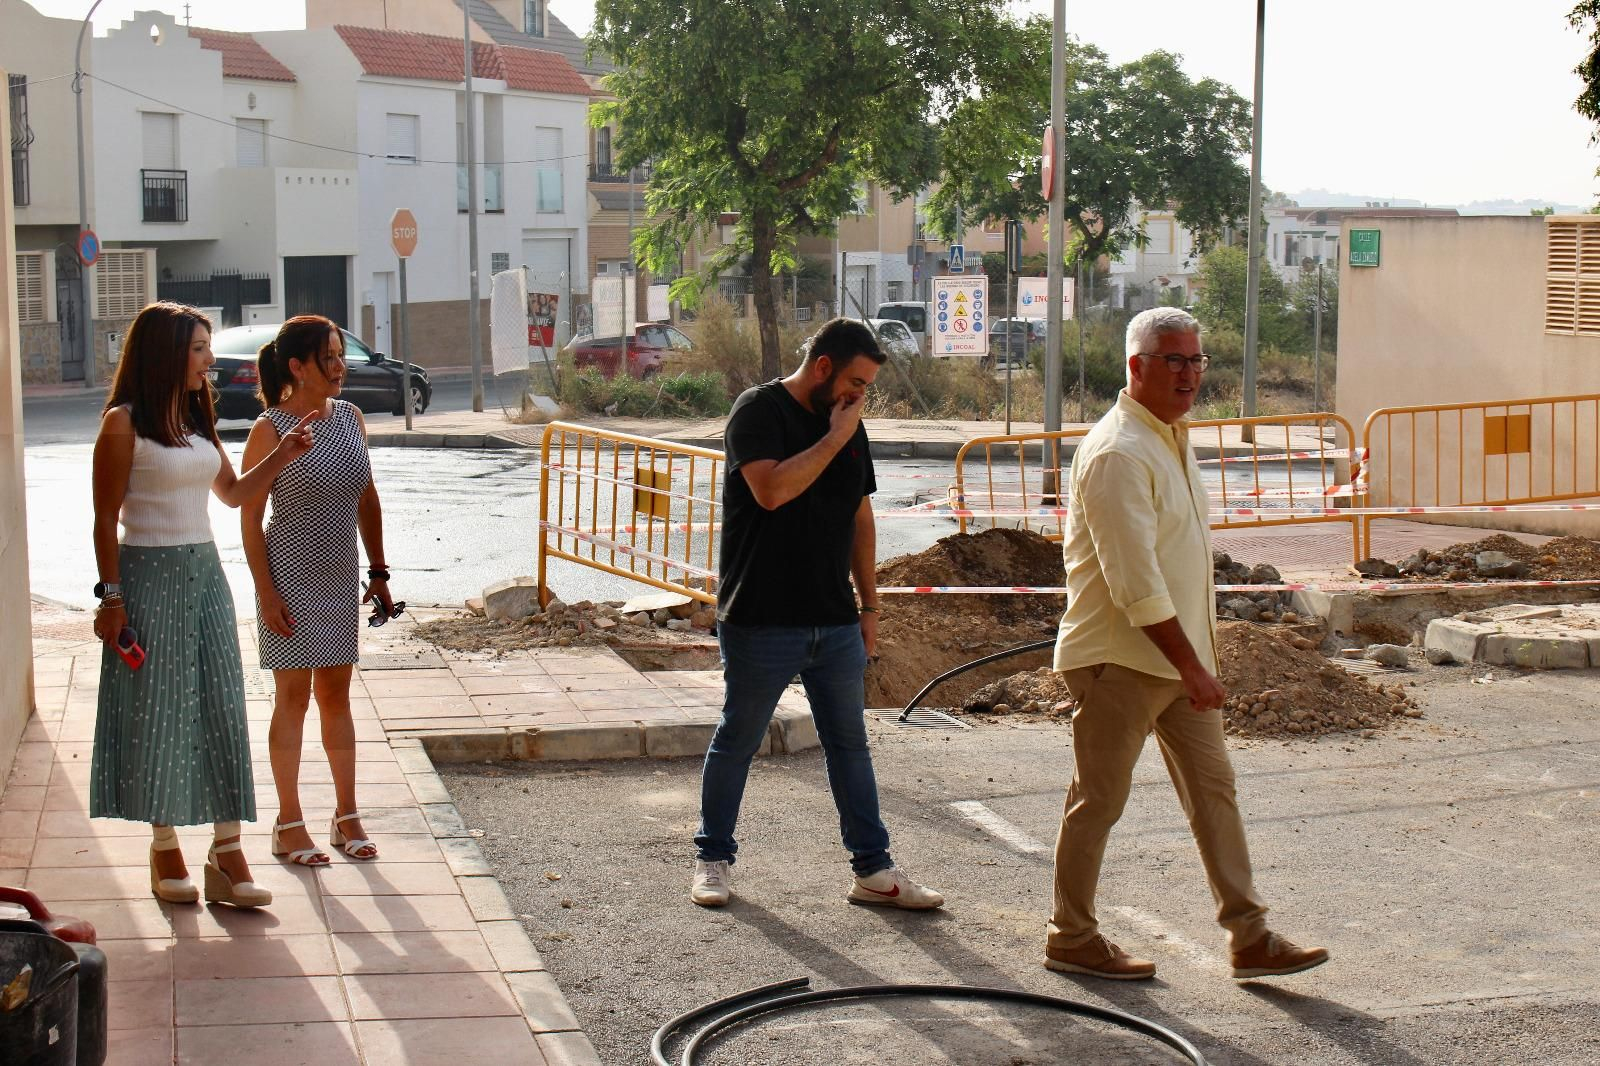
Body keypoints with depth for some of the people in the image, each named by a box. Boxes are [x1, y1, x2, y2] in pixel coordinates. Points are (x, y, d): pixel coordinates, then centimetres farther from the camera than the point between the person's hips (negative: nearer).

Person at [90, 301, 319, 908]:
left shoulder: (197, 417, 11)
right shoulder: (123, 424, -9)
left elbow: (232, 493, 22)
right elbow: (106, 520, -9)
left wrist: (280, 456, 7)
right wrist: (112, 597, -13)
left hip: (205, 572, 7)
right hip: (149, 574, -7)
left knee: (222, 708, 3)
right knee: (158, 710, 2)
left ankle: (226, 854, 6)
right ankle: (165, 848, 16)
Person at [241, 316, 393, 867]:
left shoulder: (350, 418, 4)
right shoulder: (270, 430, -12)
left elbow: (367, 499, 12)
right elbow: (251, 519, -11)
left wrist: (378, 572, 11)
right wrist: (267, 593, -15)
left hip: (341, 578, 5)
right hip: (291, 578, -5)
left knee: (336, 694, 11)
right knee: (294, 696, 2)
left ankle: (346, 815, 19)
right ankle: (289, 822, 12)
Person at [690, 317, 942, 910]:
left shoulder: (849, 424, 11)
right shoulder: (759, 411, -9)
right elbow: (772, 490, -26)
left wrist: (868, 604, 15)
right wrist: (834, 438, -18)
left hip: (835, 622, 6)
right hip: (761, 622, -6)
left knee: (849, 744, 9)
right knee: (736, 743, 7)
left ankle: (873, 870, 15)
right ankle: (712, 859, 22)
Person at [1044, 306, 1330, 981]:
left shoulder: (1171, 437, 12)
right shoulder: (1116, 453, -20)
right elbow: (1135, 581, -25)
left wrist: (1197, 659, 19)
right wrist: (1191, 665, -24)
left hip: (1179, 655, 9)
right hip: (1119, 659, -9)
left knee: (1213, 788, 8)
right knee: (1098, 801, 3)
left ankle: (1250, 938, 13)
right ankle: (1071, 940, 16)